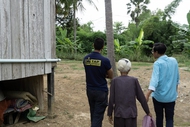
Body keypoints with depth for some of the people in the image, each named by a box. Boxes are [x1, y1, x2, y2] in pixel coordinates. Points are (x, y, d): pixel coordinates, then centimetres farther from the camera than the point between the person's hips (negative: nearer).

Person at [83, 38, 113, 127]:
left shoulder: (86, 59, -1)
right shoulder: (105, 60, -15)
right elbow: (111, 76, -4)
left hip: (89, 90, 5)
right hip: (101, 91, -5)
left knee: (93, 114, 21)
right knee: (98, 115, 1)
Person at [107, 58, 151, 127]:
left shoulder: (115, 80, -3)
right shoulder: (134, 80, -3)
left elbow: (111, 99, -4)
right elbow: (141, 98, 0)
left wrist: (110, 114, 7)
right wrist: (148, 112, 11)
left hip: (119, 114, 0)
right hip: (131, 113, 0)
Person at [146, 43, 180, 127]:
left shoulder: (157, 63, -14)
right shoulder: (174, 61, 1)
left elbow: (155, 79, -27)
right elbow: (177, 78, 11)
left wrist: (147, 95, -35)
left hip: (158, 96, -3)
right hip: (171, 96, 3)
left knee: (159, 117, 16)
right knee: (169, 118, 9)